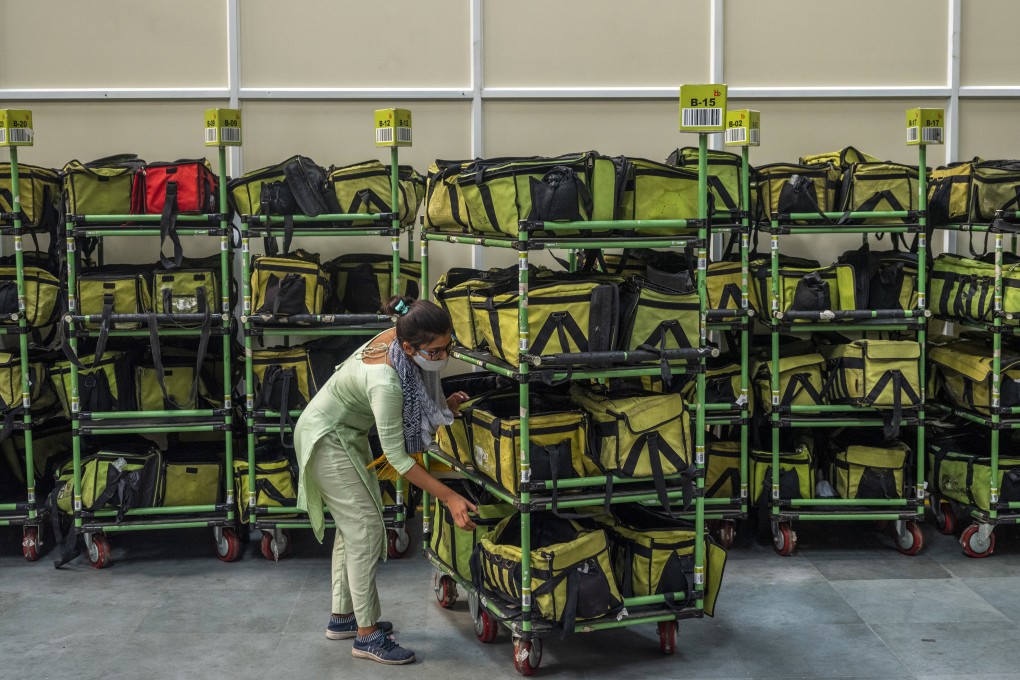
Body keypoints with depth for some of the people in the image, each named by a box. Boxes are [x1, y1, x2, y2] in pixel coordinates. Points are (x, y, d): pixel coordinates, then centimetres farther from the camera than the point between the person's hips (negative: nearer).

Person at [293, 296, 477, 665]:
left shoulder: (398, 339, -16)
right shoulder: (385, 382, -38)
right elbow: (397, 457, -32)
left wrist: (444, 406, -9)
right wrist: (450, 498, -31)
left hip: (349, 435, 9)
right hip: (327, 439, -9)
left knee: (353, 525, 15)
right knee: (365, 528, -9)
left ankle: (342, 617, 27)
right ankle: (367, 635, -1)